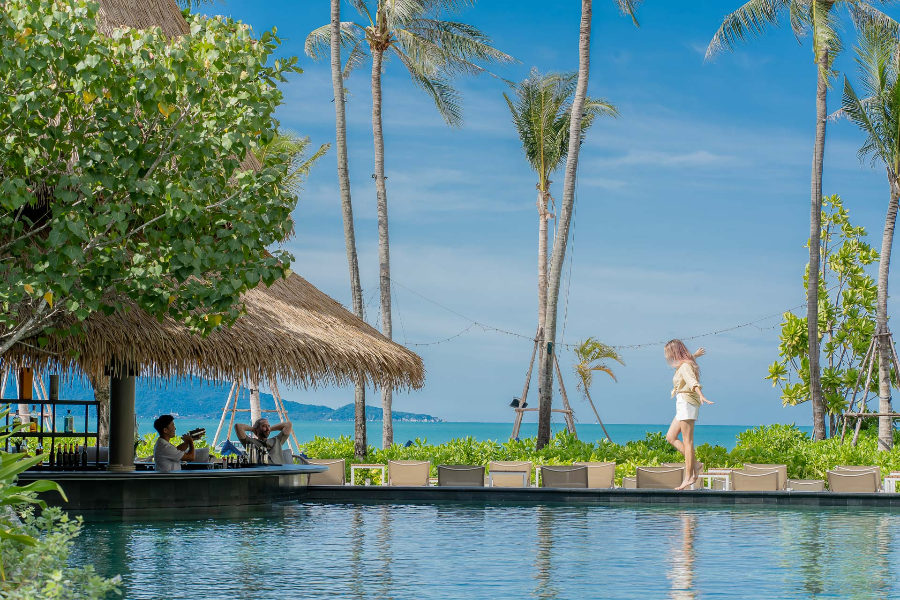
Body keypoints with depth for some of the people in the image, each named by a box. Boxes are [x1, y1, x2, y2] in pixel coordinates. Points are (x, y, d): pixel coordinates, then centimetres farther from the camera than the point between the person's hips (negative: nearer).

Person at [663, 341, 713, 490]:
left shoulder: (685, 366, -13)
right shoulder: (683, 364, 16)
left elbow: (693, 382, -32)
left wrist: (701, 395, -47)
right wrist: (694, 355, 63)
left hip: (687, 403, -10)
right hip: (682, 405, 10)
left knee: (687, 441, -10)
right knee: (670, 437, 9)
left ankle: (689, 477, -11)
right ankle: (694, 463, 5)